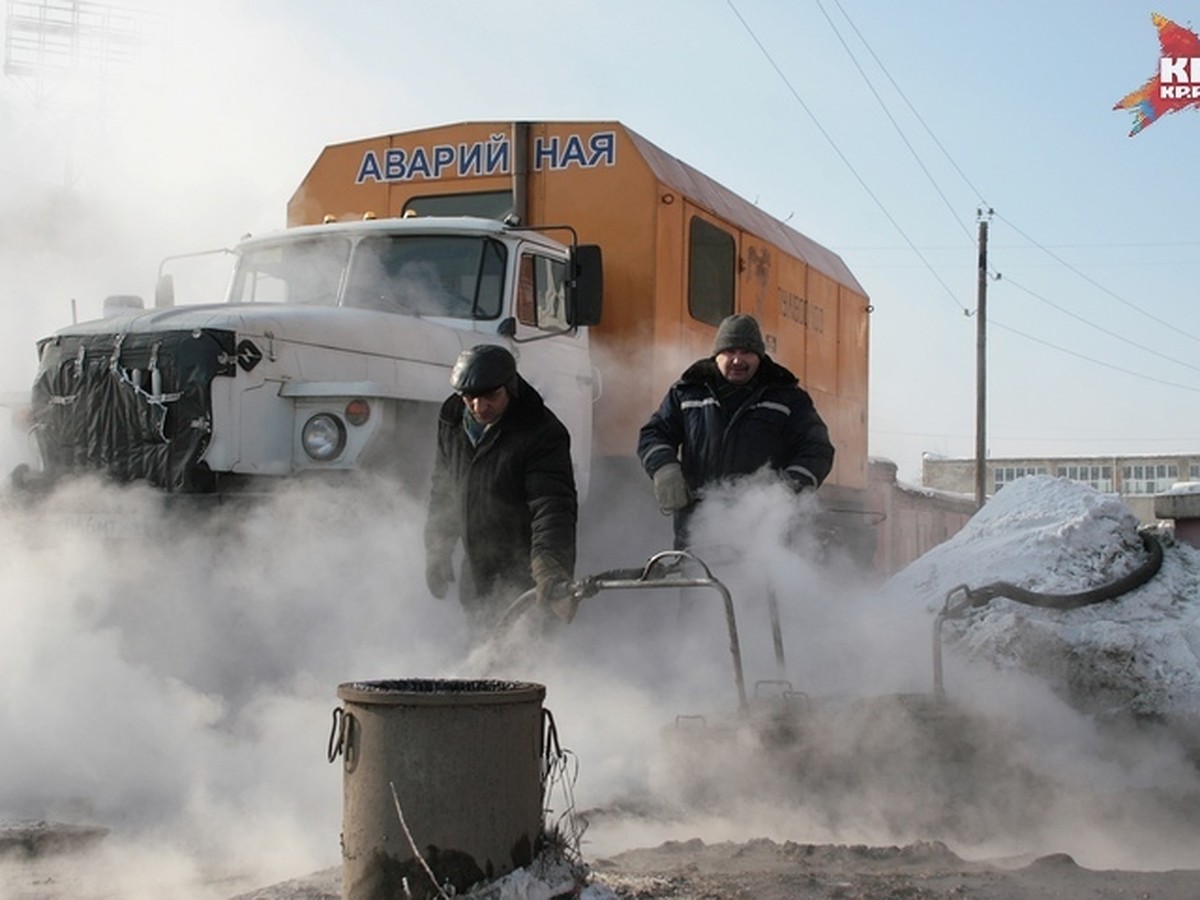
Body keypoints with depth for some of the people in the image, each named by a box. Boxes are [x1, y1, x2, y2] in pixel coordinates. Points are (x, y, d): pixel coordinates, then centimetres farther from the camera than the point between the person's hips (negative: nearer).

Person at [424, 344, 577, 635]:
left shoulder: (541, 432, -18)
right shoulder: (451, 423, 2)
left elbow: (553, 506, -27)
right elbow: (442, 491, 17)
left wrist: (549, 565, -41)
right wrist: (437, 554, 17)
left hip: (522, 576, -6)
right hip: (476, 573, 7)